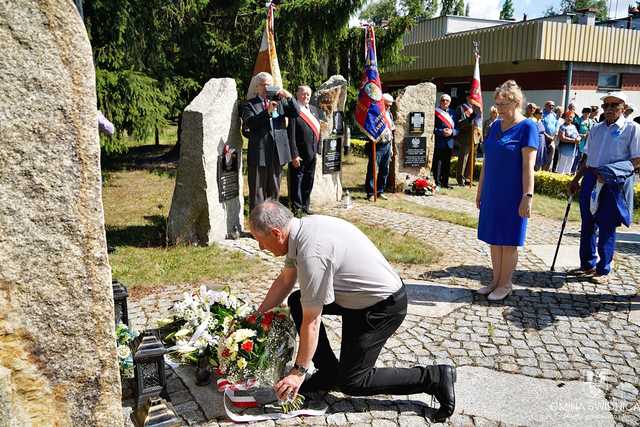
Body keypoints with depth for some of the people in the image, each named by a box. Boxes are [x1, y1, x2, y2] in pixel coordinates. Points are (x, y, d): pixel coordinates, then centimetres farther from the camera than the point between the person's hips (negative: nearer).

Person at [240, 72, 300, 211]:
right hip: (259, 154, -4)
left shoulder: (280, 101, 12)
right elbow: (249, 123, -16)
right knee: (257, 191, 2)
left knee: (274, 190, 15)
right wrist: (267, 112, -27)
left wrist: (289, 97, -15)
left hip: (278, 152, 4)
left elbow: (296, 113, 1)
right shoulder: (249, 105, 0)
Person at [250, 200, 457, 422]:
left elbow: (311, 322, -22)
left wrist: (299, 372, -11)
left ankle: (434, 378, 7)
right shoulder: (302, 228, -3)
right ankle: (329, 372, 17)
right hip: (364, 293, 9)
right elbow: (284, 281, 12)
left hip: (384, 307, -9)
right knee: (297, 302, 8)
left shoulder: (311, 254, -31)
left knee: (351, 382, 0)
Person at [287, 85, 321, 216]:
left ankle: (305, 206, 28)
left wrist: (317, 149, 9)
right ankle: (296, 207, 14)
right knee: (297, 181, 3)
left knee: (309, 181, 16)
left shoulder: (314, 109, 12)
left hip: (312, 153, 7)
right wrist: (294, 155, -20)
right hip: (299, 154, -7)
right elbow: (291, 135, -16)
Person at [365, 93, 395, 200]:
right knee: (373, 170, -5)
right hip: (377, 146, -7)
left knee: (385, 170, 10)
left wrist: (391, 147, 19)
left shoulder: (389, 114, 16)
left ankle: (380, 191, 20)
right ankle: (370, 193, 2)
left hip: (387, 146, 7)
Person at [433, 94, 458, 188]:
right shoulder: (435, 112, -3)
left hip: (449, 143, 5)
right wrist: (441, 131, -18)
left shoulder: (452, 113, 12)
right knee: (437, 164, -4)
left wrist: (452, 132, -10)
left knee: (447, 164, 11)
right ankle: (437, 183, 4)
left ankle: (445, 183, 20)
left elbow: (457, 128, 11)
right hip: (438, 142, -5)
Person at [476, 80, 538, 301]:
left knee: (508, 241, 3)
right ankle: (496, 280, 23)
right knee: (494, 239, 12)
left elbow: (528, 165, -14)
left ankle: (505, 284, 16)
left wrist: (527, 196, -19)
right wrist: (480, 190, 14)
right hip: (492, 192, 6)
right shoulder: (496, 125, 9)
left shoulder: (527, 127, -9)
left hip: (512, 195, -6)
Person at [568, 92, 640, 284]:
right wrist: (576, 180, 16)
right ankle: (587, 265, 25)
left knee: (606, 228, 1)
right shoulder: (596, 129, 13)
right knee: (587, 225, 12)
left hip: (614, 183, -5)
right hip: (590, 180, 6)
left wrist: (611, 172, -19)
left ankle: (603, 270, 14)